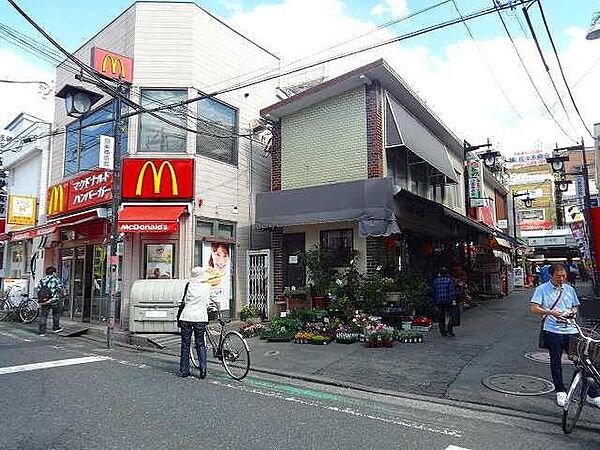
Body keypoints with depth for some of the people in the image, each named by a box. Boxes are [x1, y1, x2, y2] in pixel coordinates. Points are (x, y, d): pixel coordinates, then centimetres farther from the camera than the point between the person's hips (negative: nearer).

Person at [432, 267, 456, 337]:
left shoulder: (435, 280, 8)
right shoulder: (449, 279, 0)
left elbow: (434, 292, 8)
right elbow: (452, 291, -8)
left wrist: (435, 302, 13)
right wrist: (453, 300, -10)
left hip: (439, 301, 3)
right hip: (448, 300, -2)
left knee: (441, 316, 10)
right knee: (449, 316, 6)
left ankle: (443, 332, 12)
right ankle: (450, 331, 3)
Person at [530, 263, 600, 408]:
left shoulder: (569, 289, 12)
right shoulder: (542, 289, -2)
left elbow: (575, 307, 22)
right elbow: (534, 308, -7)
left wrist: (572, 312, -1)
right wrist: (551, 312, -21)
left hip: (571, 330, 3)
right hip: (553, 331, -3)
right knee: (556, 362, 7)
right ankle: (560, 391, 23)